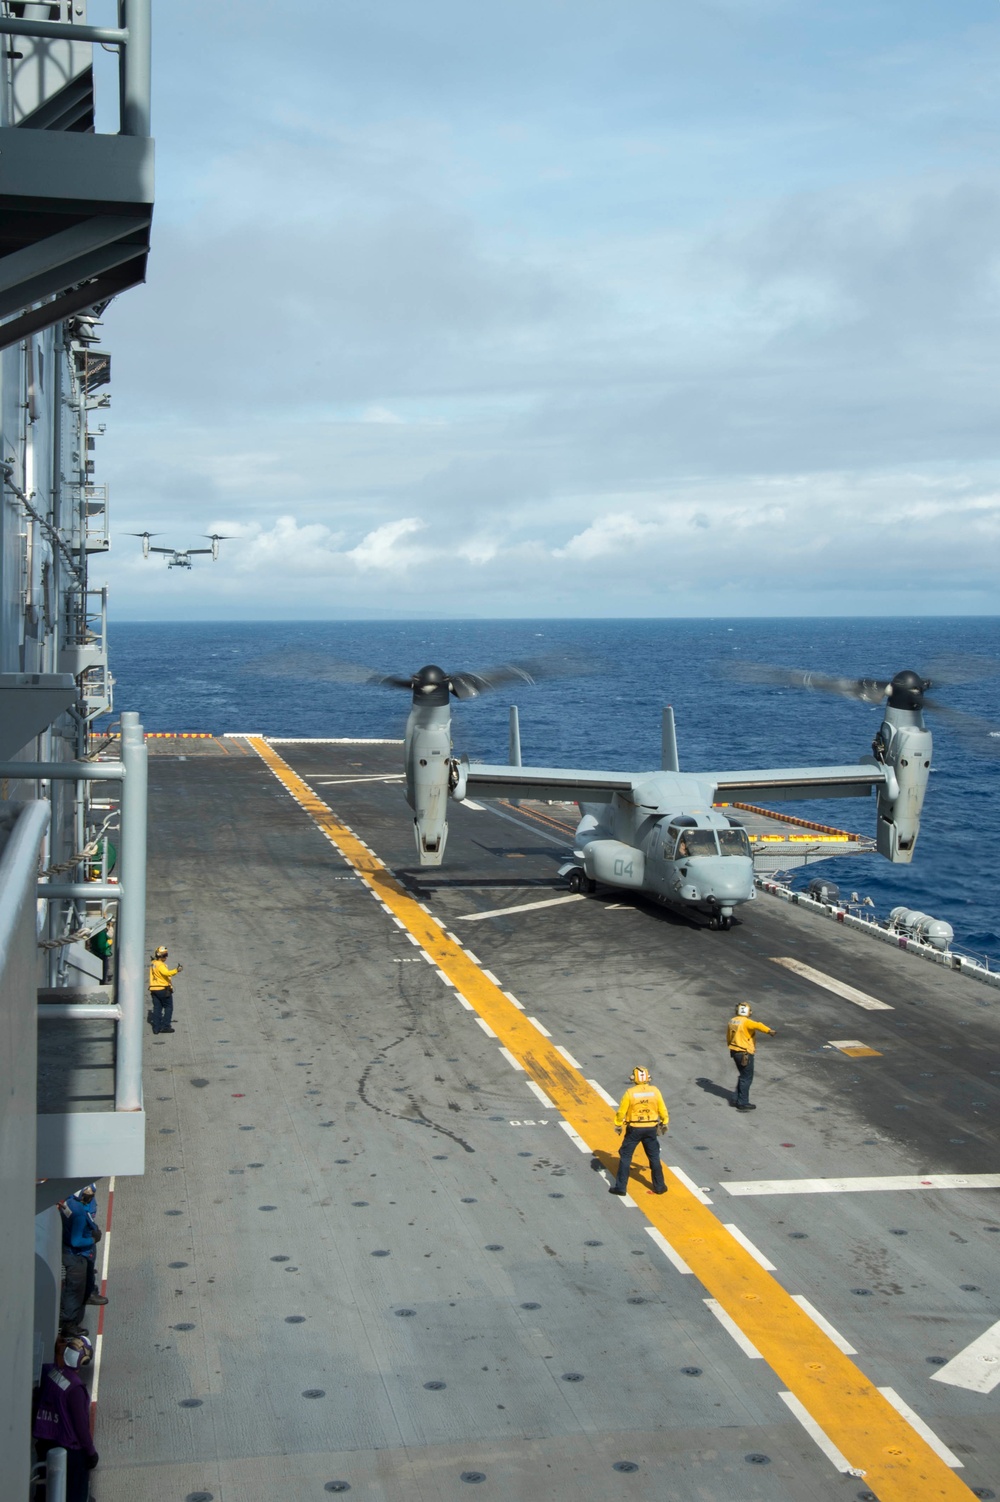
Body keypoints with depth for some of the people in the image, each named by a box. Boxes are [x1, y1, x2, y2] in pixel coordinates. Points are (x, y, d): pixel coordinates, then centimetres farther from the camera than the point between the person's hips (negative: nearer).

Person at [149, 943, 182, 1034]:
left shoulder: (153, 964, 11)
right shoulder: (160, 965, -17)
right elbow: (166, 973, -35)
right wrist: (176, 971, -48)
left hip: (154, 989, 8)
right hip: (163, 989, -8)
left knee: (157, 1008, 9)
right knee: (168, 1007, 2)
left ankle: (156, 1027, 7)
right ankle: (165, 1026, -3)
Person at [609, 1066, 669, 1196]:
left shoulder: (630, 1092, -13)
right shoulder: (654, 1091, -6)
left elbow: (621, 1111, -8)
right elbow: (662, 1109, 2)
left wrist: (618, 1125, 8)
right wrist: (665, 1123, 19)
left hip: (634, 1129, -2)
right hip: (651, 1129, 2)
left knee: (625, 1156, 8)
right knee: (654, 1157, 16)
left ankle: (621, 1187, 7)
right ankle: (659, 1186, 22)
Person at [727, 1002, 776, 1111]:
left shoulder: (732, 1021, 6)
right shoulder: (746, 1022, -18)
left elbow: (728, 1037, 17)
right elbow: (758, 1025, -38)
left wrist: (731, 1047, 32)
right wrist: (770, 1030, -52)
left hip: (735, 1052, 8)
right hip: (745, 1054, -8)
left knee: (743, 1076, 21)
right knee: (746, 1078, 2)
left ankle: (736, 1099, 24)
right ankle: (742, 1103, 5)